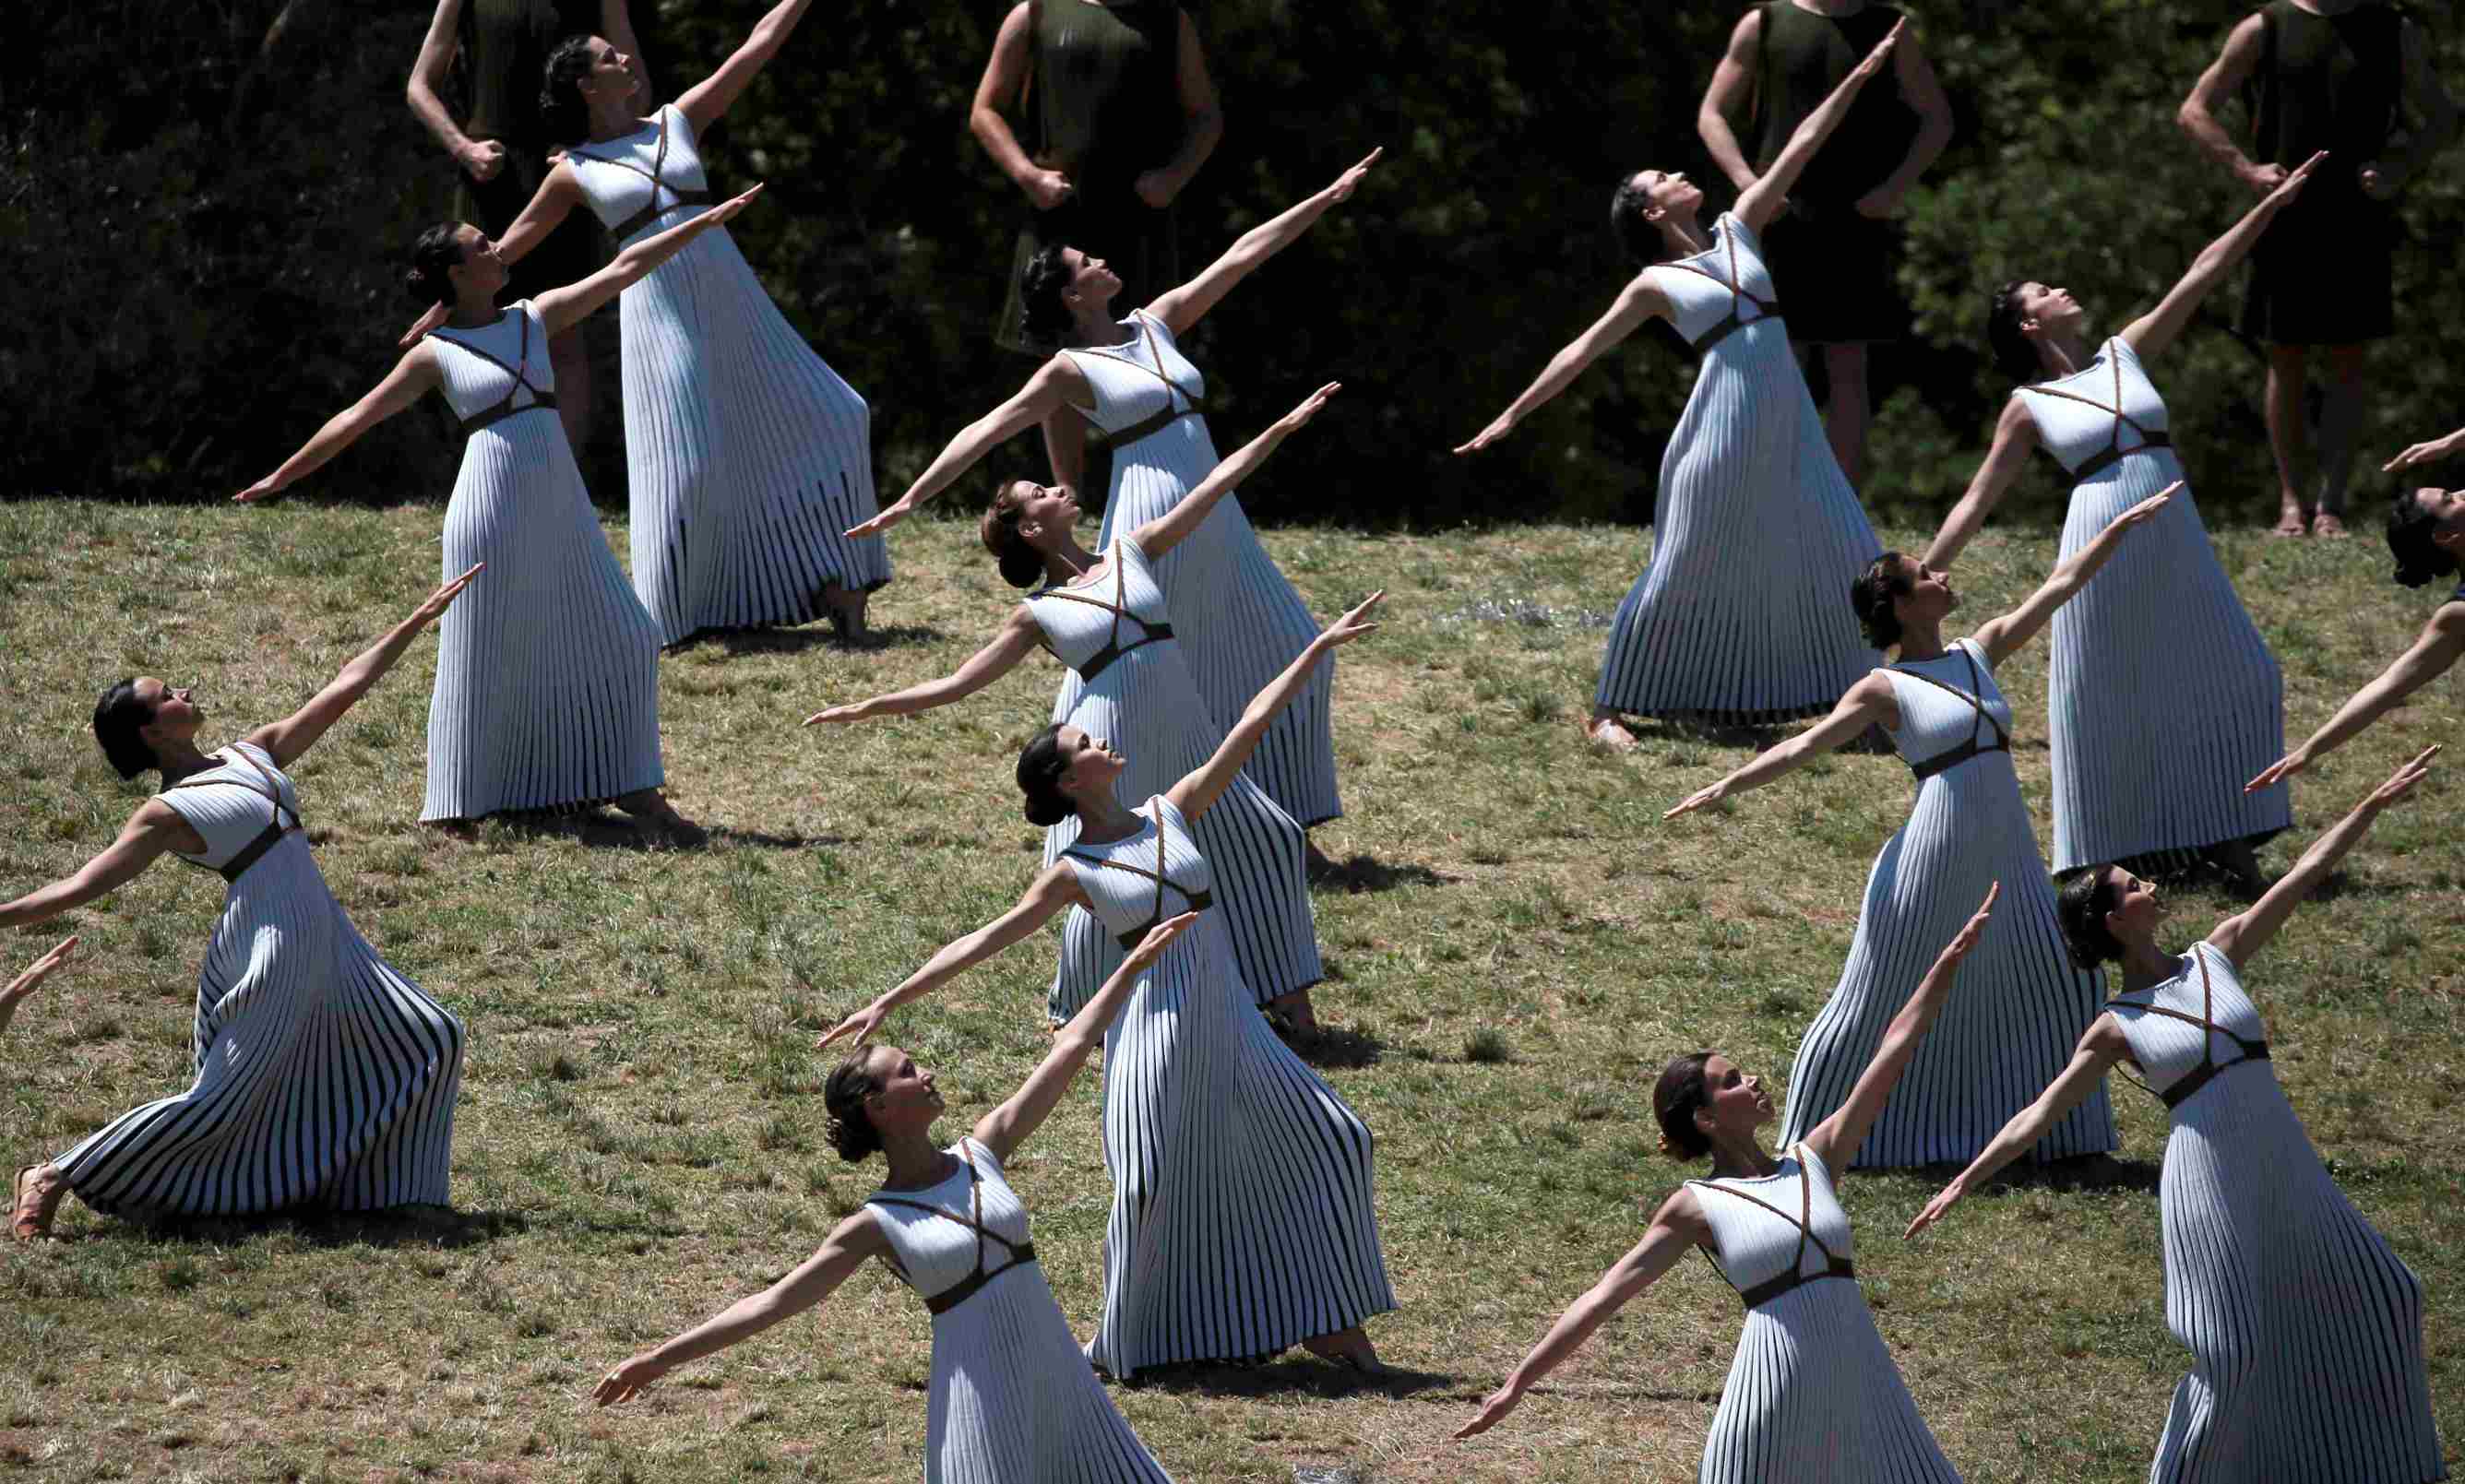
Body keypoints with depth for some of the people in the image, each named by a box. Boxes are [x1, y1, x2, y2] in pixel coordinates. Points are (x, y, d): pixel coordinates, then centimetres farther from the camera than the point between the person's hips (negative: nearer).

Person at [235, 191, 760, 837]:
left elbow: (624, 269, 12)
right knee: (481, 662, 0)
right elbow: (357, 418, 4)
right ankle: (451, 809, 10)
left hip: (561, 511, 5)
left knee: (619, 641, 7)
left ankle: (633, 791, 17)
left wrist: (705, 223, 10)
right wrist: (284, 476, 5)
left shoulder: (536, 318, 11)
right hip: (490, 513, -5)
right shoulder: (434, 355, -1)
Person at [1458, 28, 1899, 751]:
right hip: (1723, 422, -5)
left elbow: (1800, 149, 14)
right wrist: (1512, 415, -1)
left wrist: (1863, 74, 14)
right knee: (1685, 571, -2)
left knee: (1843, 555, 4)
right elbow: (1582, 350, 3)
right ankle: (1608, 710, 6)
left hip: (1789, 420, 5)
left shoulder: (1737, 230, 14)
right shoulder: (1656, 285, 1)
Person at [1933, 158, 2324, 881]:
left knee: (2234, 678, 5)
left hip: (2178, 545, 4)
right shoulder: (2029, 408, 3)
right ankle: (2113, 856, 13)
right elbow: (1975, 502, 6)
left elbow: (2203, 274, 12)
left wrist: (2273, 204, 11)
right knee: (2105, 702, 1)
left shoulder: (2127, 355, 13)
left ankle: (2224, 840, 15)